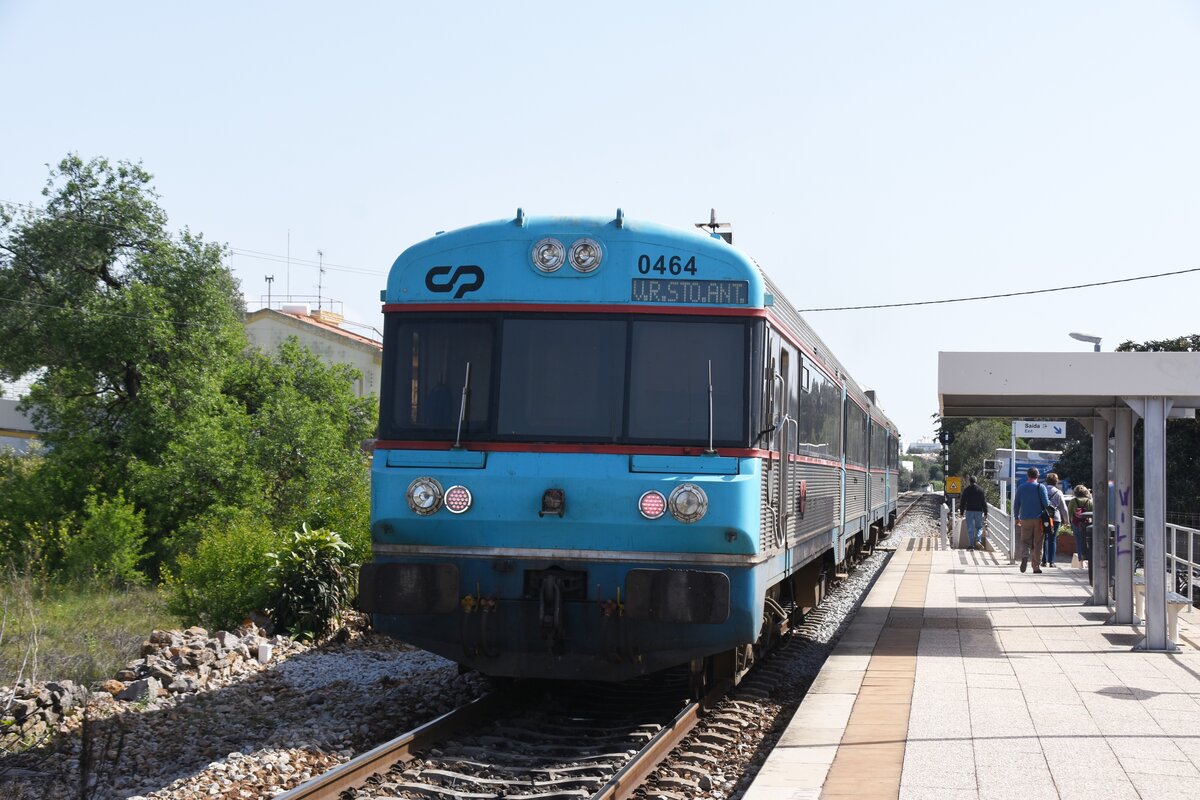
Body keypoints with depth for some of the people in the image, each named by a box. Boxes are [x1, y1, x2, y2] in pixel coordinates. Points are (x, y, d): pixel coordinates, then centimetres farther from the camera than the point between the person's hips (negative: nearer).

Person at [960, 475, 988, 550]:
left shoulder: (966, 490, 1)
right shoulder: (980, 489, 1)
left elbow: (963, 502, 3)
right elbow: (984, 502, 1)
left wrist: (962, 512, 9)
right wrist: (985, 513, 5)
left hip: (969, 511, 0)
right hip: (979, 511, 0)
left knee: (970, 529, 3)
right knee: (979, 527, 10)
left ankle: (971, 544, -1)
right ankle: (978, 540, -14)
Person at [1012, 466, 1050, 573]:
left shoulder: (1020, 488, 4)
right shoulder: (1041, 487, -4)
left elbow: (1016, 504, 7)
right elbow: (1046, 503, -7)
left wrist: (1016, 518, 16)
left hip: (1025, 519, 1)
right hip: (1039, 519, -1)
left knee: (1025, 541, 8)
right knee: (1038, 543, 6)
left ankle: (1025, 557, -21)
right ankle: (1036, 567, 5)